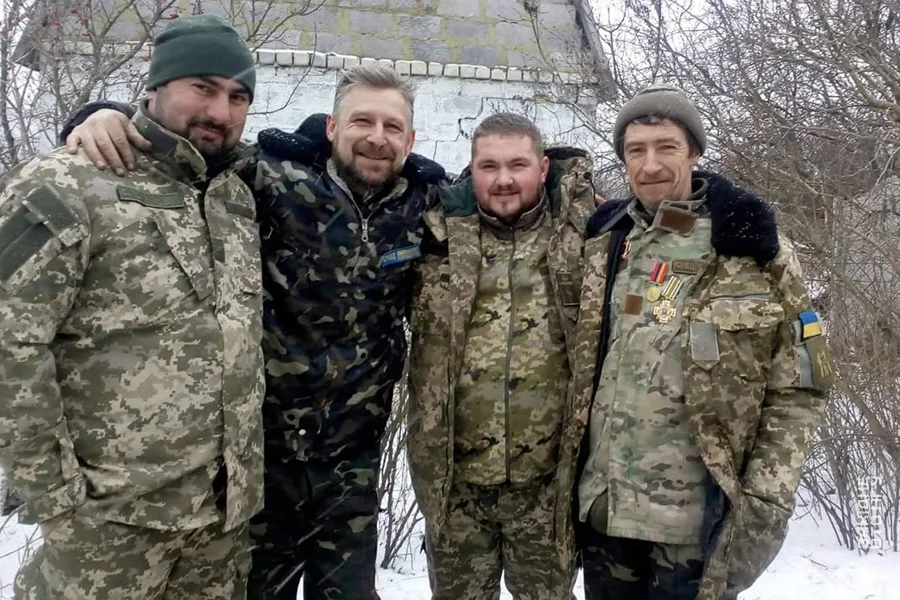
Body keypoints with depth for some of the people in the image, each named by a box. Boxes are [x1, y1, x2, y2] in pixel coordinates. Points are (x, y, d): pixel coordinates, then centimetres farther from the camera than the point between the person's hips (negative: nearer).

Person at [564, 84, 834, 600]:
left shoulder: (757, 251, -7)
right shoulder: (601, 242, 2)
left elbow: (799, 390, -5)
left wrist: (764, 504, -12)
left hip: (699, 522, -3)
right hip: (602, 513, 3)